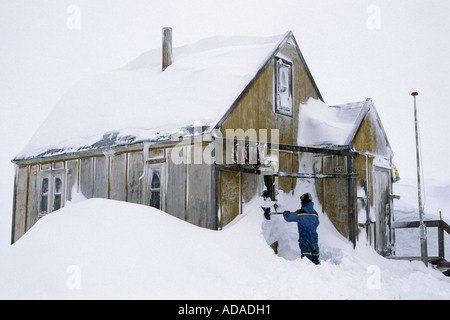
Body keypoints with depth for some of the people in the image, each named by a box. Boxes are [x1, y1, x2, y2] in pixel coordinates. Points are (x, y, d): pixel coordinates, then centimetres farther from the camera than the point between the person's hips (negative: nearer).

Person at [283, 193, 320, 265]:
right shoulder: (315, 213, 4)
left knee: (306, 257, -10)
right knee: (315, 257, 14)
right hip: (314, 238, 4)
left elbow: (288, 218, 4)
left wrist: (285, 213, 26)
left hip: (304, 238, -4)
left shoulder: (299, 213, -8)